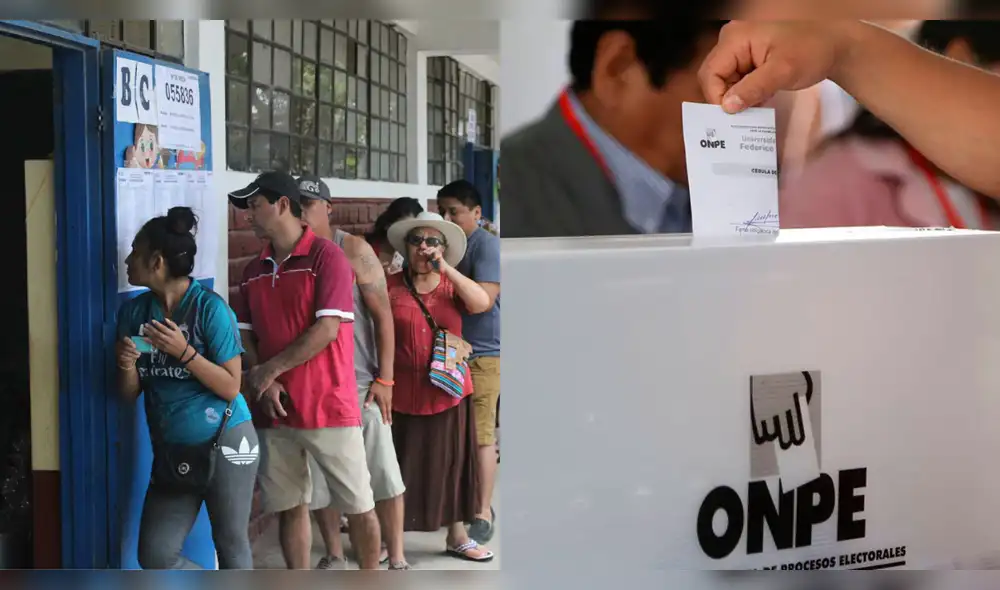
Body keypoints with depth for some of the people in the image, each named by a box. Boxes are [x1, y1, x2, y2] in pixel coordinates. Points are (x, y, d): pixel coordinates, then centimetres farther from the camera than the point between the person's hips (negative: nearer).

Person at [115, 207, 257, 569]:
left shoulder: (209, 307, -12)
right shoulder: (133, 312, 3)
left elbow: (231, 388, -13)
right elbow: (130, 395, 7)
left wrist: (184, 352, -24)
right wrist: (126, 367, -14)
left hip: (224, 444, -5)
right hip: (171, 452, 6)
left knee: (230, 545, 6)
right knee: (155, 556, 3)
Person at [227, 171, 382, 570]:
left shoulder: (327, 256, -7)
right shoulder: (254, 271, 12)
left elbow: (327, 330, -15)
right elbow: (245, 335, 11)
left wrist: (271, 369, -12)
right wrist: (261, 382, -7)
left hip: (330, 406, -6)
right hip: (276, 410, 6)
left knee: (357, 505, 2)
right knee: (289, 506, 10)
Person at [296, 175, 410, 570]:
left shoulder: (354, 251, -5)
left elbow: (383, 315, -5)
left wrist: (384, 379, -9)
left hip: (359, 382, -3)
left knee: (383, 474, 0)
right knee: (317, 476, 10)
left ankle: (396, 560, 11)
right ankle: (334, 556, 26)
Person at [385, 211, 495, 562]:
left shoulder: (452, 285, 5)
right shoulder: (391, 287, -1)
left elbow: (482, 303, -15)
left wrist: (445, 269, -18)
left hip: (449, 392, 2)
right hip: (404, 395, -2)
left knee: (453, 463, 9)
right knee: (401, 467, 6)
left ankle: (457, 536, 22)